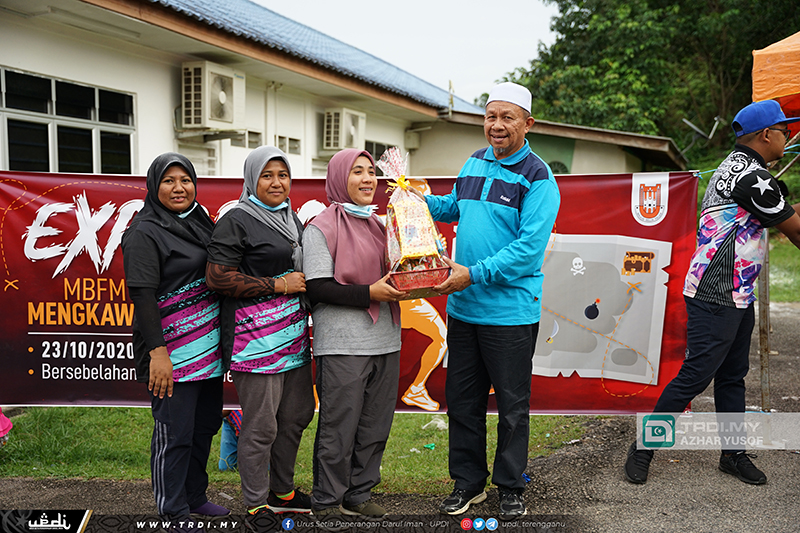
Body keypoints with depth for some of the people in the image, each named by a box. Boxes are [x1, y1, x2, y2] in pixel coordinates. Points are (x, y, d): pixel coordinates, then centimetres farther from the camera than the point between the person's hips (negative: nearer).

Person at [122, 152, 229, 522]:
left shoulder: (199, 221, 13)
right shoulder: (144, 233, -10)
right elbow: (142, 295, -17)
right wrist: (157, 352, -23)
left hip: (209, 348, 8)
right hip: (173, 353, -8)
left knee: (205, 425, 16)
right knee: (174, 434, 1)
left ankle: (195, 497, 33)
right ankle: (174, 513, 15)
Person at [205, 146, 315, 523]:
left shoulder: (291, 219, 17)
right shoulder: (236, 221, -9)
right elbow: (217, 278, -17)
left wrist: (305, 285, 12)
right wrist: (279, 285, -16)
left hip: (294, 336, 9)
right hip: (256, 339, -8)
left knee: (295, 416, 16)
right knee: (261, 426, -2)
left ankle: (282, 492, 33)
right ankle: (256, 505, 15)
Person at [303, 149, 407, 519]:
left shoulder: (380, 224, 16)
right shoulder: (321, 228, -4)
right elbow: (318, 288, -11)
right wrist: (369, 293, -18)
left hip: (385, 342, 6)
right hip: (342, 345, -6)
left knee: (375, 428, 11)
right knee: (338, 429, 2)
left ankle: (358, 496, 26)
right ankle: (327, 503, 17)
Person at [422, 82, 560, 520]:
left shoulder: (538, 178, -10)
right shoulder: (473, 163, 10)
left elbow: (529, 248, -19)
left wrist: (475, 274, -24)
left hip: (511, 311, -6)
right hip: (462, 307, 6)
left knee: (512, 405, 8)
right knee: (461, 398, 13)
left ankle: (511, 487, 25)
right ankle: (468, 482, 29)